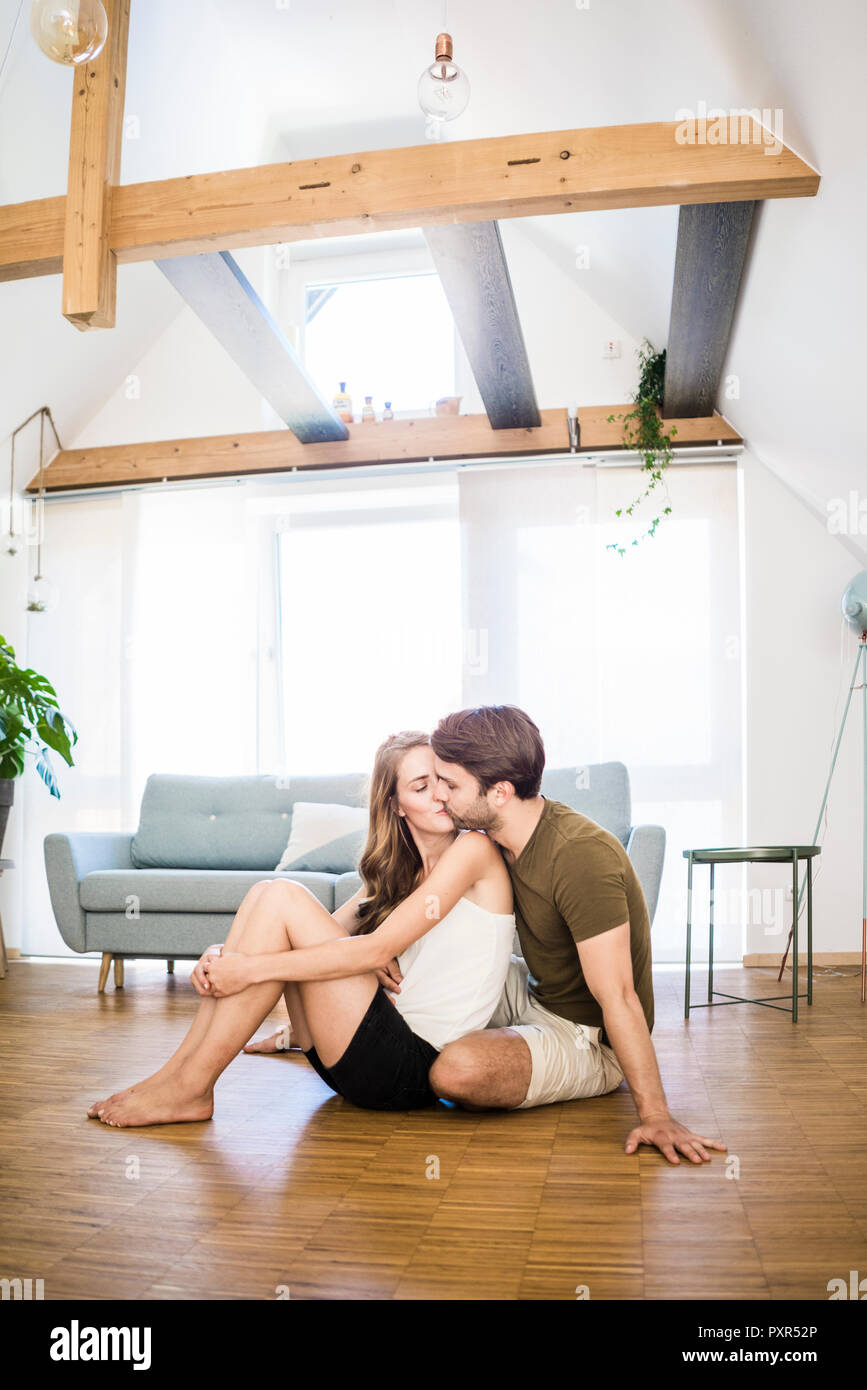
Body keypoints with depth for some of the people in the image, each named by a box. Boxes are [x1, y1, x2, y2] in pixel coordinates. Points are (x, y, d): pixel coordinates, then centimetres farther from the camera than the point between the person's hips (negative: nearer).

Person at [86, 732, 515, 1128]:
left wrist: (251, 969, -17)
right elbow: (333, 932, 8)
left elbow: (378, 949, -17)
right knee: (267, 891, -2)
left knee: (283, 900, -16)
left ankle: (190, 1089, -11)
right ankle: (180, 1068, -4)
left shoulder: (473, 849, -8)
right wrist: (226, 957, -10)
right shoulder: (397, 868, 17)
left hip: (415, 1068, -7)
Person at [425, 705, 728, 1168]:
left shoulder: (581, 856, -32)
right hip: (534, 995, 8)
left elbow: (617, 999, -32)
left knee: (456, 1070, -31)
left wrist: (654, 1114, -32)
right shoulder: (497, 838, -3)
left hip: (588, 1038, -8)